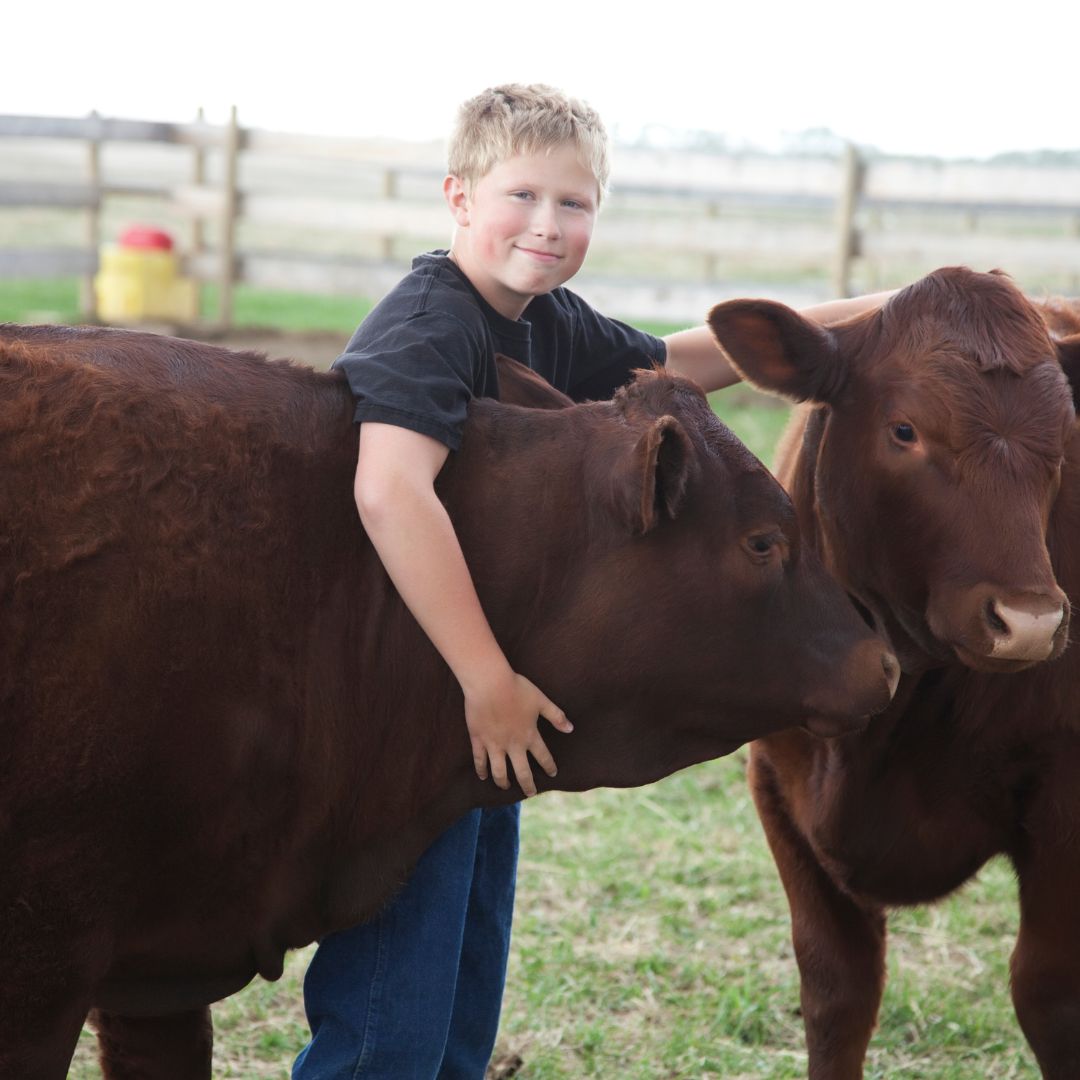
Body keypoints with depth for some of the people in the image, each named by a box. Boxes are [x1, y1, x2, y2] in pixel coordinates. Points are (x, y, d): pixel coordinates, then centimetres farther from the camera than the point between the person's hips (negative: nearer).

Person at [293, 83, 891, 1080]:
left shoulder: (550, 327, 8)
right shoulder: (427, 325, -20)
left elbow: (679, 361, 23)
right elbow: (389, 491, -35)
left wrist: (857, 317, 17)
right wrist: (487, 677, -36)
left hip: (489, 701, 9)